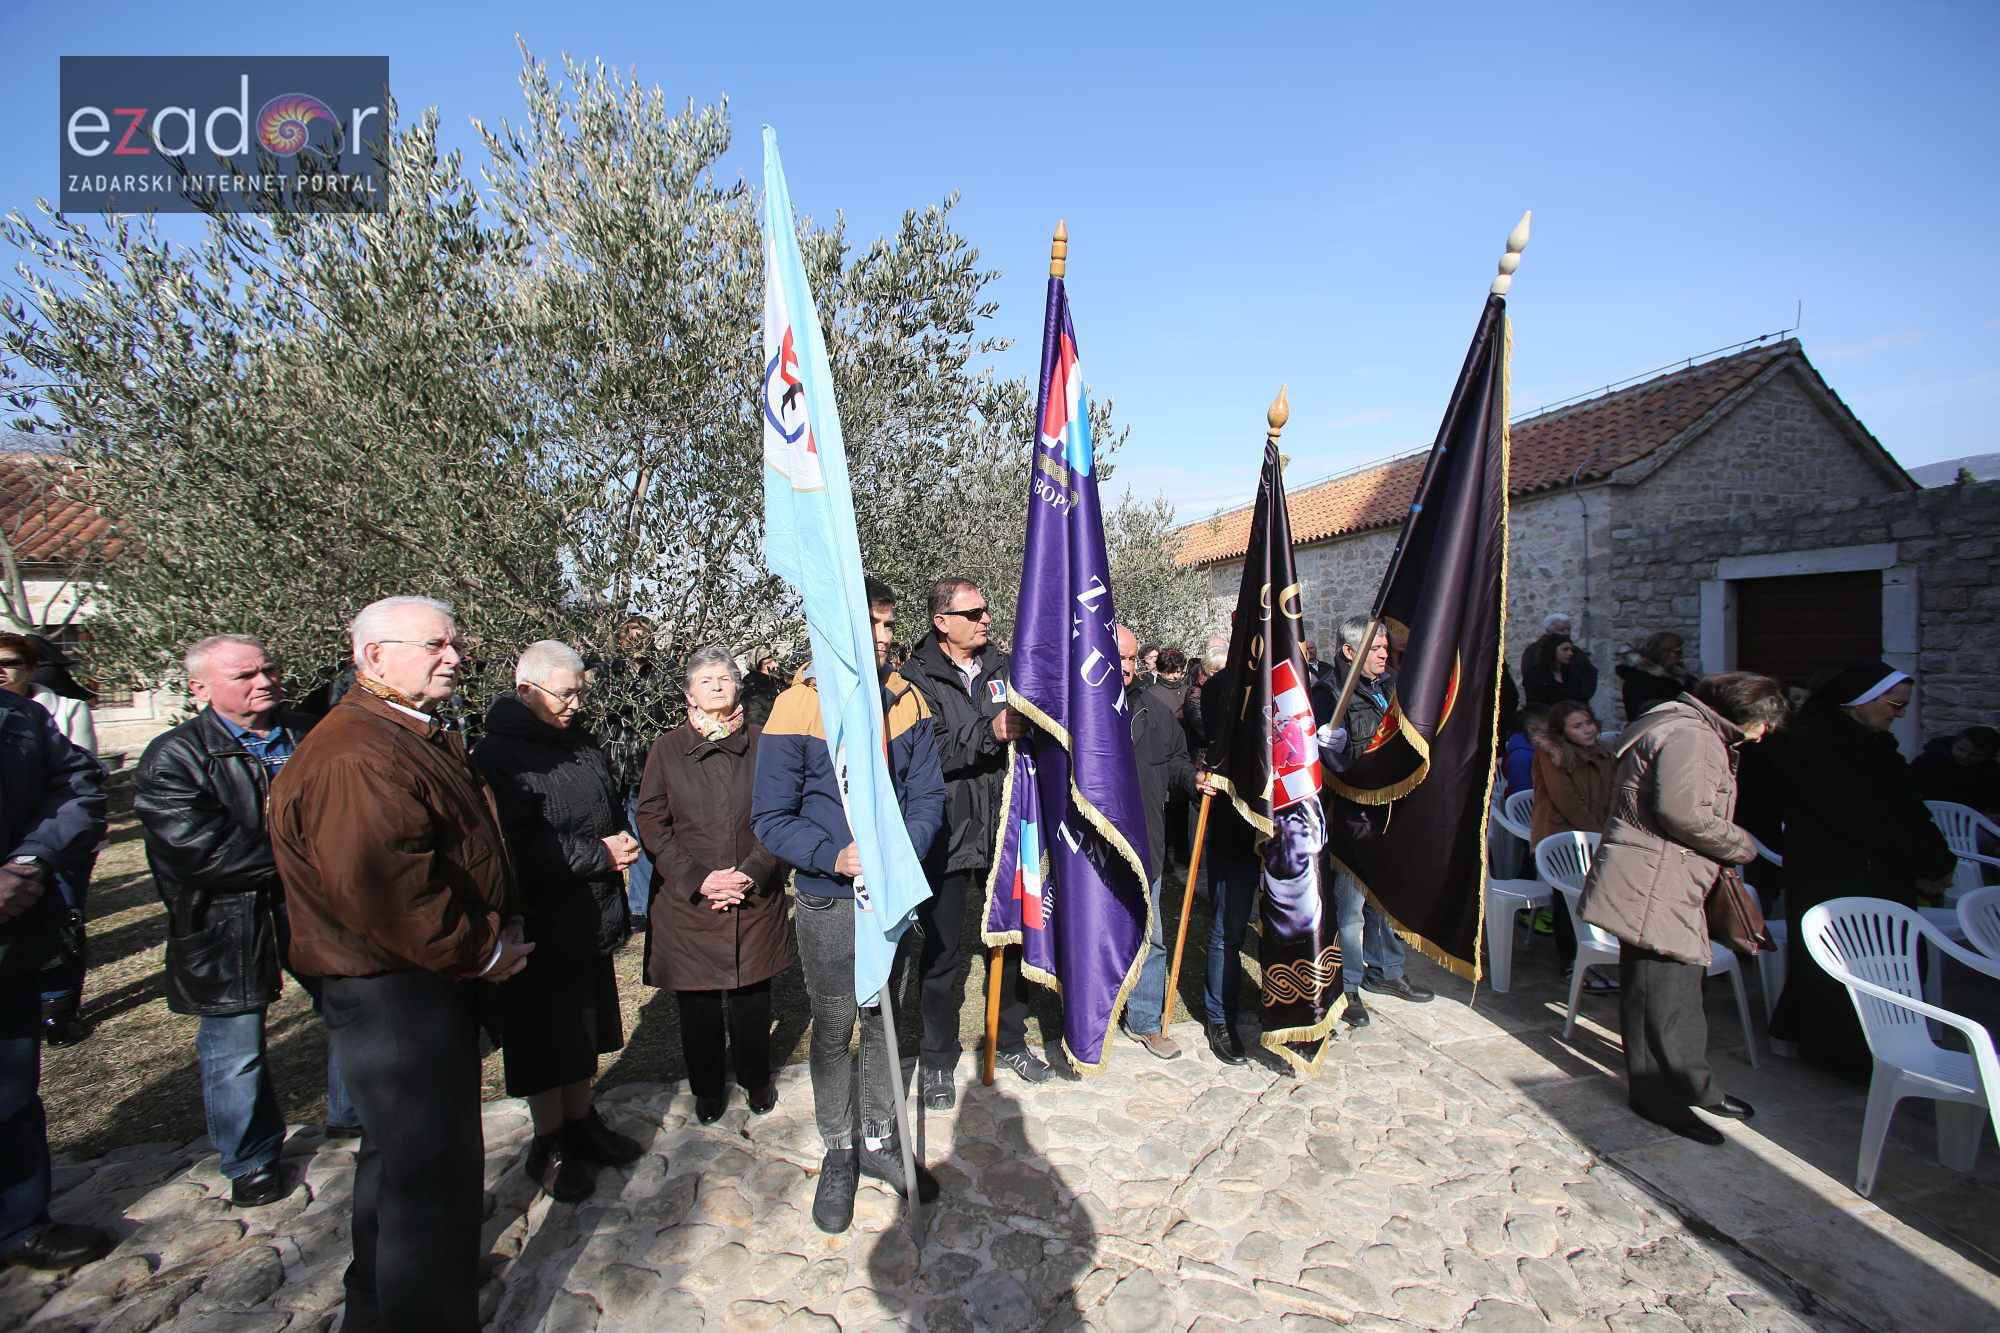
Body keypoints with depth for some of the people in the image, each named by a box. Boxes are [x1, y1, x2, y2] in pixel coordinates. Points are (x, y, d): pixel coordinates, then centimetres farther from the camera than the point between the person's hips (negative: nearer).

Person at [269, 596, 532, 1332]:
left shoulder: (420, 739, 12)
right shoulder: (353, 759, -23)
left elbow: (470, 849, 18)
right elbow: (386, 891, -30)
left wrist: (504, 923, 5)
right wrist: (483, 951, -18)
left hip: (432, 978, 11)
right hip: (392, 993, -11)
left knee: (402, 1147, 26)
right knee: (434, 1165, -2)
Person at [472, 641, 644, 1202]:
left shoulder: (584, 746, 8)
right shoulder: (497, 756, -16)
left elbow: (614, 808, 21)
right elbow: (513, 849, -24)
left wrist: (622, 840, 2)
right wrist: (599, 855, -22)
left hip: (592, 920, 7)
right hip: (541, 928, -7)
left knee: (583, 1030, 19)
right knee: (544, 1040, 8)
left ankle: (581, 1122, 37)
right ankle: (547, 1144, 26)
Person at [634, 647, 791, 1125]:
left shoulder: (763, 743, 2)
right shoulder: (667, 749, 3)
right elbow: (652, 823, -1)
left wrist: (751, 872, -11)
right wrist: (698, 879, -11)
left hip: (755, 901, 0)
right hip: (687, 902, 0)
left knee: (752, 995, 9)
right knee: (697, 1002, 9)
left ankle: (756, 1080, 33)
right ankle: (707, 1090, 32)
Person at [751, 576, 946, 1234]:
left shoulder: (907, 701, -2)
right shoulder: (796, 708, -12)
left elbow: (928, 794, 1)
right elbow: (771, 816, -10)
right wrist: (833, 857, -25)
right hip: (828, 903, -3)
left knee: (886, 1023, 17)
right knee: (832, 1030, 12)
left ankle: (879, 1141, 38)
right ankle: (838, 1154, 33)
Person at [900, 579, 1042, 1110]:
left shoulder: (1002, 668, 7)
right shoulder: (918, 679, -8)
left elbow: (1029, 728, 15)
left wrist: (1026, 724, -6)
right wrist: (990, 732, -28)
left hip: (1002, 830, 5)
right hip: (947, 839, -4)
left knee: (1013, 939, 17)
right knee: (942, 955, 7)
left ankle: (1010, 1040, 38)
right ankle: (937, 1060, 27)